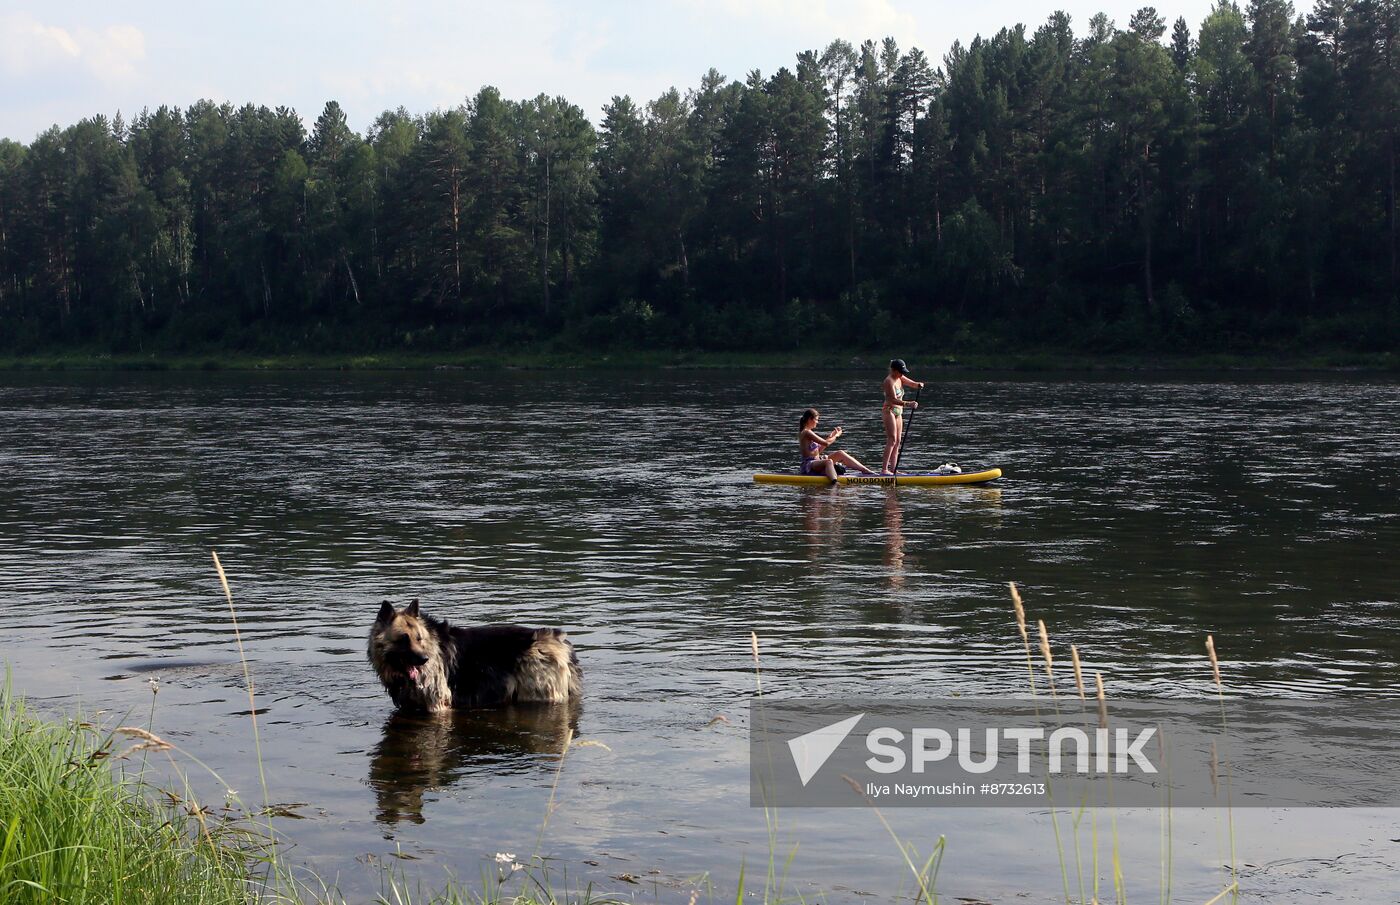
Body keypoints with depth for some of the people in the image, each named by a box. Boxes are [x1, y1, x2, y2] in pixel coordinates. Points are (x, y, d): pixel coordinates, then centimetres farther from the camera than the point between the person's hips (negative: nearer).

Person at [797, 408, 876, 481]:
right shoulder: (807, 432, -14)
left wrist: (829, 437, 17)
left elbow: (818, 450, 21)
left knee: (839, 454, 7)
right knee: (828, 461, -39)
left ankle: (866, 471, 3)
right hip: (808, 464, -10)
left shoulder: (807, 432, 18)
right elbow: (826, 443, -19)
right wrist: (836, 436, -1)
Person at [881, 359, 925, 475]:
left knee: (898, 441, 6)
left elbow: (913, 383, 13)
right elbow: (893, 400, -25)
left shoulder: (900, 378, 11)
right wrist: (907, 404, -40)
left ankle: (893, 469, 7)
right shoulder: (889, 381, -16)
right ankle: (884, 469, -21)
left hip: (898, 412, 9)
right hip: (889, 411, -9)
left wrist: (919, 385, -11)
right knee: (892, 440, -17)